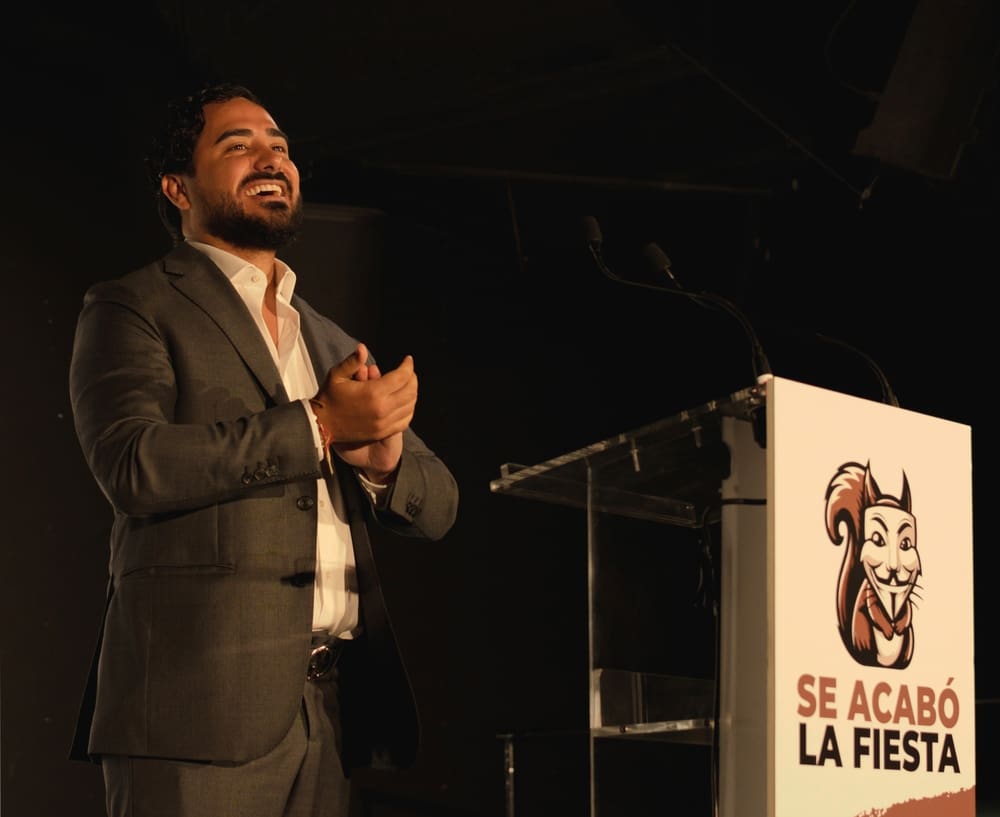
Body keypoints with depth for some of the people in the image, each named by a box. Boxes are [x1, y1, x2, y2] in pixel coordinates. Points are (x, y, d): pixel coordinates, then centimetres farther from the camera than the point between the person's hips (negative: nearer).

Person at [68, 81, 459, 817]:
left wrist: (382, 452, -3)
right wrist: (319, 425, -9)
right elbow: (133, 464, -12)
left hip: (330, 704, 6)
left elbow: (438, 507, 20)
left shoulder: (333, 345, 24)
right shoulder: (132, 309, 5)